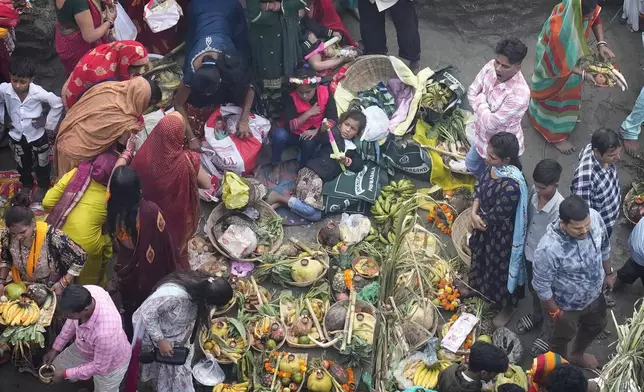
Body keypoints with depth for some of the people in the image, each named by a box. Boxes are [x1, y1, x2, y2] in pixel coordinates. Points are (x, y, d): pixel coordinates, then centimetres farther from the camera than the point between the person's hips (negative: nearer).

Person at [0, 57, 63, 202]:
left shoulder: (37, 92, -29)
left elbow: (57, 104, -18)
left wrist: (48, 122, -14)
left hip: (37, 136, -2)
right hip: (16, 136, 2)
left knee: (41, 163, 20)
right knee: (22, 164, 25)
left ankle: (43, 186, 46)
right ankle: (27, 184, 52)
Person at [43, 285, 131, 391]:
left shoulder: (105, 332, -50)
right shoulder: (83, 294, -31)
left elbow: (99, 367, -30)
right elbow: (72, 322, -6)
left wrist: (65, 374, -19)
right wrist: (55, 348, 1)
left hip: (109, 365, -6)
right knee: (55, 369, 21)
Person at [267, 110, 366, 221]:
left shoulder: (352, 149, 21)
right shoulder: (334, 134, 0)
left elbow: (359, 166, 9)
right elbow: (318, 138, -17)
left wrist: (347, 162, -9)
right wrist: (323, 129, -38)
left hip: (321, 179, 8)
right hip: (312, 173, -8)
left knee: (316, 216, -8)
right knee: (310, 209, -26)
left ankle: (283, 200, -1)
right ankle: (277, 197, -9)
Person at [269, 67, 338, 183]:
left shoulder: (325, 93, -15)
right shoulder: (291, 98, -18)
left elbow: (333, 119, -19)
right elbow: (289, 126, -25)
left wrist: (317, 131, -32)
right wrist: (308, 113, -29)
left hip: (313, 135, 0)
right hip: (295, 134, 0)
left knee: (309, 142, -36)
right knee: (279, 134, -32)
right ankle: (276, 166, -7)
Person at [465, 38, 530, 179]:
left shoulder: (519, 94, -41)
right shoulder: (491, 66, -20)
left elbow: (489, 123, -33)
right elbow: (472, 92, -6)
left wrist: (481, 100, -18)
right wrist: (483, 112, -19)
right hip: (482, 133, 7)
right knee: (472, 165, 32)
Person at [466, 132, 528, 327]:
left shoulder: (512, 184, -39)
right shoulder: (493, 167, -15)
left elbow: (498, 215, -28)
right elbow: (480, 188, 0)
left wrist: (481, 219, -10)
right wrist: (474, 213, -14)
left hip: (501, 233, -8)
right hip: (484, 224, 8)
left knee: (501, 266, 17)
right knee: (481, 255, 32)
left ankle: (507, 305, 44)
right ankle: (479, 287, 62)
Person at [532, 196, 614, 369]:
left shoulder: (595, 217, -26)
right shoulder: (549, 249, -42)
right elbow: (541, 286, -25)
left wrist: (608, 272, 11)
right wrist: (554, 312, -12)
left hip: (594, 294, 6)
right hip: (566, 305, -6)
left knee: (595, 326, 34)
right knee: (560, 340, 25)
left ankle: (577, 355, 65)